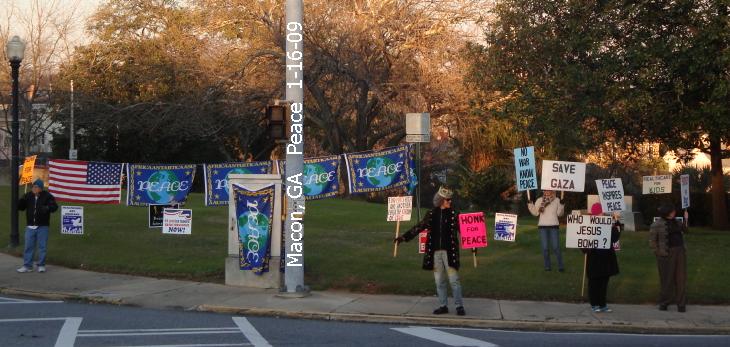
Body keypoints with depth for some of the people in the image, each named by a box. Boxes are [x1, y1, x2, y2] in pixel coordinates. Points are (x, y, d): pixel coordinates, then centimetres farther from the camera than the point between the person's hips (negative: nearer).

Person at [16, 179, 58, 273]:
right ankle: (27, 266, 10)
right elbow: (21, 207, 7)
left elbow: (54, 206, -8)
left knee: (42, 246, 4)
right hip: (30, 226, 3)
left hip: (42, 227, -3)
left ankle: (41, 265, 13)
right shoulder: (28, 196, 4)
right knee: (28, 246, 5)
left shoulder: (47, 196, -5)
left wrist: (47, 208, -28)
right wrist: (21, 201, -15)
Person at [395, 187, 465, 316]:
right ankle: (443, 306, 16)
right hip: (435, 252, 3)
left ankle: (459, 306, 2)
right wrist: (403, 237, 4)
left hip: (449, 251, -3)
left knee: (454, 280, -4)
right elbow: (419, 227, 9)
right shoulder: (431, 214, 7)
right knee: (439, 281, 8)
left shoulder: (453, 214, 1)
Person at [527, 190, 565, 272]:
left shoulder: (557, 200, 4)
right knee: (545, 248, 3)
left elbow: (559, 213, 3)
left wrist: (561, 205, -11)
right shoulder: (539, 200, 7)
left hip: (554, 226, -2)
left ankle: (560, 266, 4)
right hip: (542, 226, 2)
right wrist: (530, 204, -4)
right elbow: (535, 213, 6)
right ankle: (547, 266, 13)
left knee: (556, 247, -5)